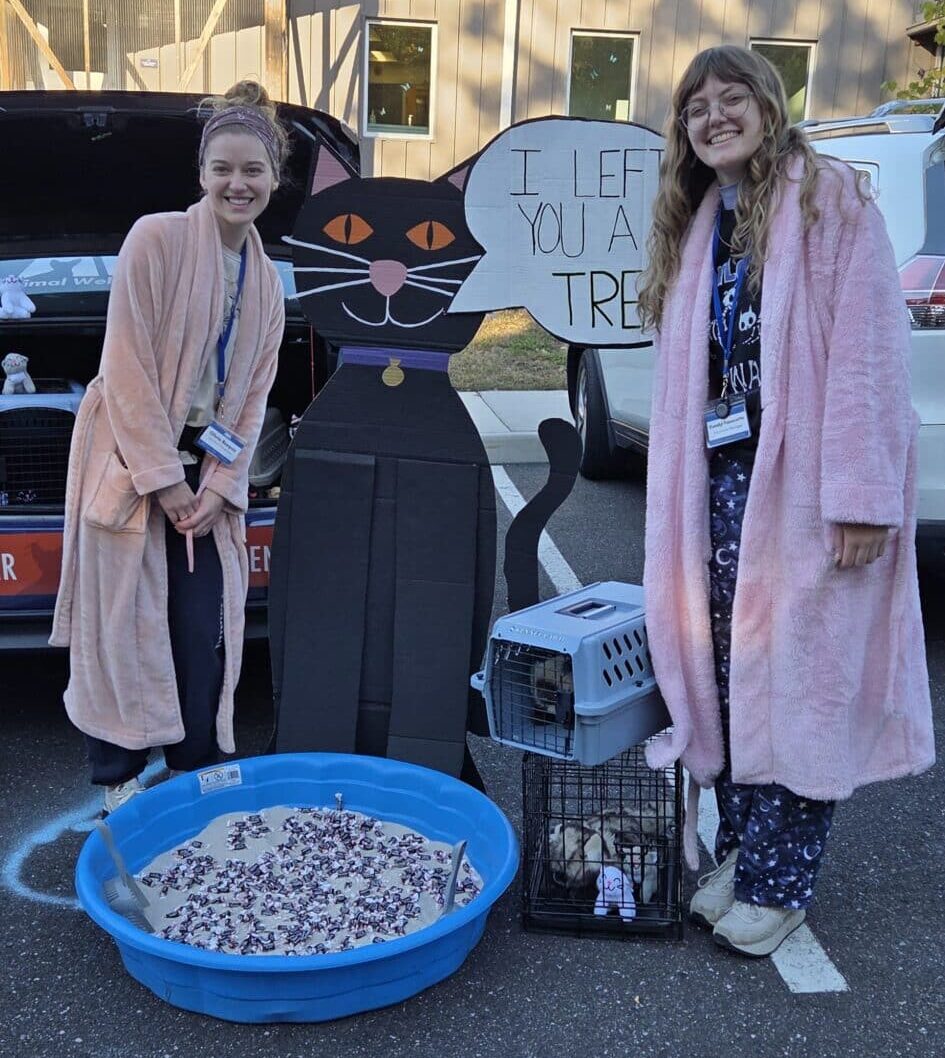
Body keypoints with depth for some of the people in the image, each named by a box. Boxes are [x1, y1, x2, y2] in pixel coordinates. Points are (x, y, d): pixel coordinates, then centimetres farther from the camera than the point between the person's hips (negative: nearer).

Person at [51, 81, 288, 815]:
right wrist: (165, 479, -15)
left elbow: (253, 397, 9)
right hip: (131, 465, -5)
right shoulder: (157, 239, -9)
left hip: (207, 477, 5)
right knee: (124, 630, -1)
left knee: (205, 638, 4)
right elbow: (127, 368, -13)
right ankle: (119, 779, 15)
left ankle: (197, 778, 19)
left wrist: (219, 486, -3)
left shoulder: (266, 282, 10)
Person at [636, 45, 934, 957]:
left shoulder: (832, 199, -4)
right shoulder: (698, 227, 17)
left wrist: (862, 496, -19)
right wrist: (682, 496, 10)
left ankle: (778, 883, 13)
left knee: (799, 679, 0)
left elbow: (868, 351, -13)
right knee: (728, 674, 11)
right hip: (724, 479, 7)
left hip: (805, 486, -6)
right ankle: (739, 853, 25)